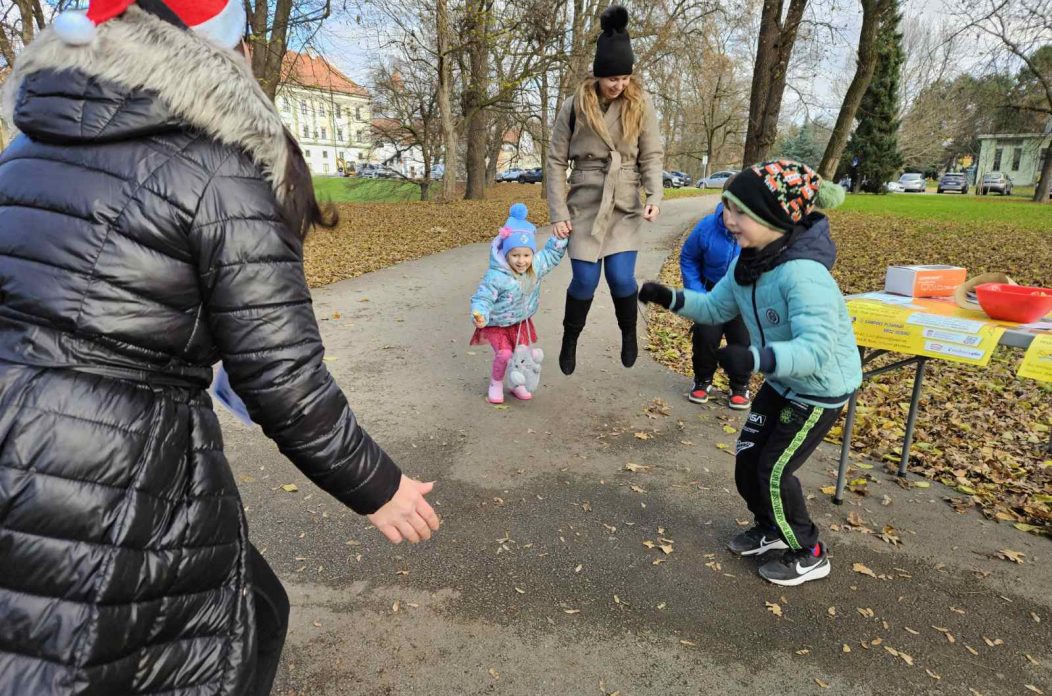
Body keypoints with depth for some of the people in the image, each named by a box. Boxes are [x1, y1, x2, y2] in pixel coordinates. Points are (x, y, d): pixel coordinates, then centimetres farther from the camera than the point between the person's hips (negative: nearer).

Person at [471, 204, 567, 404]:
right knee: (504, 354, -17)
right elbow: (483, 297, -30)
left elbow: (552, 254, 5)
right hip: (497, 324, -5)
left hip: (522, 321, 6)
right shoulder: (496, 276, -32)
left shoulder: (536, 267, -12)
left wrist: (561, 236, -6)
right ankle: (496, 384, 10)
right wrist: (479, 315, -48)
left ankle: (518, 384, 30)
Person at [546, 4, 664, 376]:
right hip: (585, 203, 0)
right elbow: (556, 161, -2)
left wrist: (655, 196, -19)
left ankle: (629, 334, 21)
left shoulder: (641, 105, 0)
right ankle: (570, 339, 23)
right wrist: (558, 213, -7)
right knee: (585, 280, -3)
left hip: (625, 205, 1)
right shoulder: (574, 106, -3)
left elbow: (651, 155, 0)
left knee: (621, 277, -9)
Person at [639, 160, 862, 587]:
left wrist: (756, 358, -57)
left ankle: (809, 555, 24)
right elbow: (716, 308, 4)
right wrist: (671, 299, -12)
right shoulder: (749, 263, -7)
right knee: (747, 456, 12)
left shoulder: (803, 273, -34)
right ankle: (770, 528, 39)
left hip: (822, 388, -8)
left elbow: (816, 349, -41)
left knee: (774, 470, -1)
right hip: (782, 381, 8)